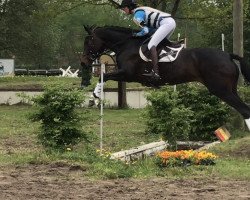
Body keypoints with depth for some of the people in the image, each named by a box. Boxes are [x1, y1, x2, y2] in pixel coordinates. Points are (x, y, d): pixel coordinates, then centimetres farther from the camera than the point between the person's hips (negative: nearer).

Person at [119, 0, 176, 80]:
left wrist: (137, 34, 8)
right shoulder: (141, 10, 27)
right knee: (160, 44, 22)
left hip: (166, 23, -10)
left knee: (151, 45, -15)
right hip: (172, 22, 10)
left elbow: (145, 30, -10)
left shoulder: (137, 15, -3)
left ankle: (155, 73, -27)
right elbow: (153, 26, 25)